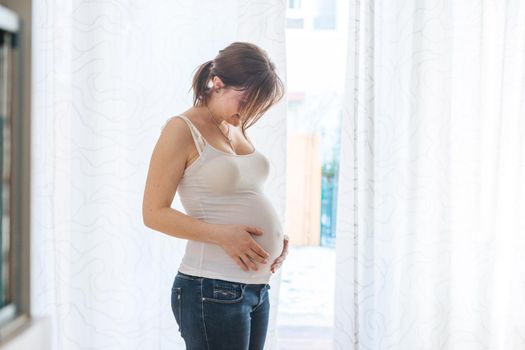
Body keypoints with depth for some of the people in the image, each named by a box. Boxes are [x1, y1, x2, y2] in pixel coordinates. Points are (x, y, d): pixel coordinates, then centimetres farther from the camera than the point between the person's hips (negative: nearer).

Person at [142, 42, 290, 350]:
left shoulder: (237, 129, 15)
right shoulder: (183, 130, -8)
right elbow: (154, 213, -12)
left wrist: (278, 236, 5)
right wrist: (222, 234, -22)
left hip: (258, 287, 8)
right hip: (212, 289, -8)